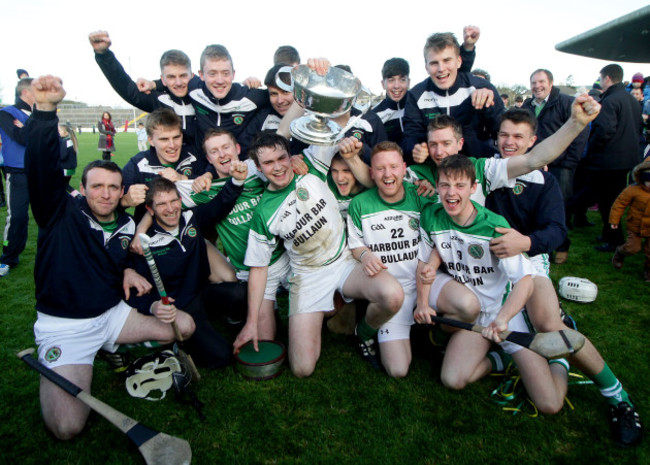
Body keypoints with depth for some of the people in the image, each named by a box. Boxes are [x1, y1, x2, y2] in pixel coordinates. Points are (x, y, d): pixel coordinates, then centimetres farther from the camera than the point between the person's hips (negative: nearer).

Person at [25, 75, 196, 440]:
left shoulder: (128, 226, 3)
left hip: (112, 314, 6)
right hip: (64, 325, -5)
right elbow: (42, 166, -28)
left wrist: (128, 271, -1)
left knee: (184, 326, 1)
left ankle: (116, 349, 21)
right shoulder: (61, 212, -11)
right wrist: (45, 110, -39)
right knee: (67, 426, -19)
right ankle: (54, 367, 13)